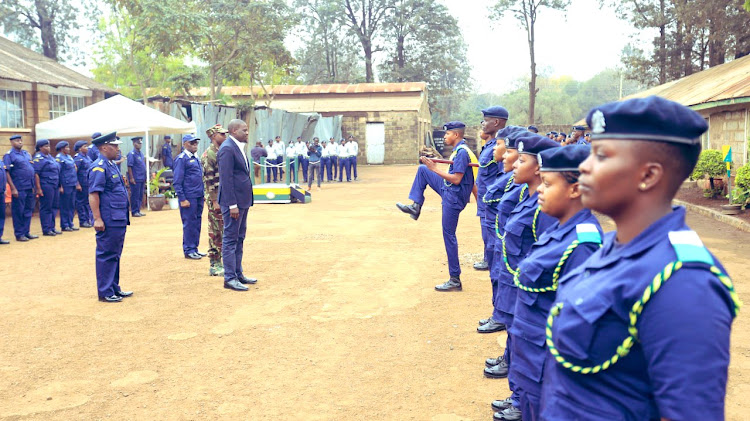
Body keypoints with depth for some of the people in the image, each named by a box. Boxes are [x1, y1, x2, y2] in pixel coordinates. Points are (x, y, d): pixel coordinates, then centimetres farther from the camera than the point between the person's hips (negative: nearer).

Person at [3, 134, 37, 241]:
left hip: (30, 188, 6)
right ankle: (19, 234, 8)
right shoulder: (9, 155, -4)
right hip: (19, 189, -6)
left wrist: (36, 186, 13)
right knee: (18, 212, 1)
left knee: (28, 211, 11)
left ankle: (26, 232, 19)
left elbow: (34, 171, 19)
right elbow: (6, 173, -9)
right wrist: (13, 188, -15)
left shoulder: (27, 154, 16)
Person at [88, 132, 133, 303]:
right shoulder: (99, 167, -14)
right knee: (106, 255, -2)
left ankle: (114, 288, 26)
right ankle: (105, 293, 6)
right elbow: (93, 194, -20)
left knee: (115, 255, 16)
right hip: (109, 221, -10)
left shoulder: (112, 165, 16)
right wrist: (97, 219, -23)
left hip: (119, 219, 10)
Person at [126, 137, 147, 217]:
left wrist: (144, 177, 17)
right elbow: (129, 167, -14)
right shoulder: (131, 154, -10)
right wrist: (131, 178, -17)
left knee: (140, 195, 11)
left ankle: (138, 210, 19)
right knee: (135, 195, -2)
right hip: (135, 179, -8)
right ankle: (134, 211, 6)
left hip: (142, 178, 8)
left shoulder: (141, 154, 13)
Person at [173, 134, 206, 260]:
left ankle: (194, 248, 20)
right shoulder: (181, 159, -8)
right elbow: (177, 182, -12)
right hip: (189, 197, -8)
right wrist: (182, 199, -16)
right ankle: (188, 251, 7)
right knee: (189, 224, -1)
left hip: (199, 197, 8)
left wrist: (203, 194, 16)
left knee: (197, 223, 11)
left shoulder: (195, 158, 16)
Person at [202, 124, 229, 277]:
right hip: (216, 199, -8)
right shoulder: (208, 155, -12)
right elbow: (209, 180, -16)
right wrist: (214, 201, -19)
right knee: (215, 233, -2)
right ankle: (214, 266, 5)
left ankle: (219, 262, 20)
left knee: (224, 232, 11)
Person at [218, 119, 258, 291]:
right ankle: (229, 278, 2)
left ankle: (238, 273, 24)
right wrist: (232, 205, -22)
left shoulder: (239, 148, 15)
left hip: (242, 200, 10)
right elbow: (226, 179, -19)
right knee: (230, 239, -3)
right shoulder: (227, 149, -15)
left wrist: (244, 202, 16)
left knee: (239, 239, 15)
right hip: (233, 201, -10)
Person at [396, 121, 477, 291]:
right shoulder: (459, 150, 11)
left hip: (454, 197, -10)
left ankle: (455, 281, 1)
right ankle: (415, 207, 14)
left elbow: (456, 179, -24)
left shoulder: (462, 152, -19)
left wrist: (435, 169, -20)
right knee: (422, 169, 14)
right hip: (448, 191, 10)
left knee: (449, 235, -6)